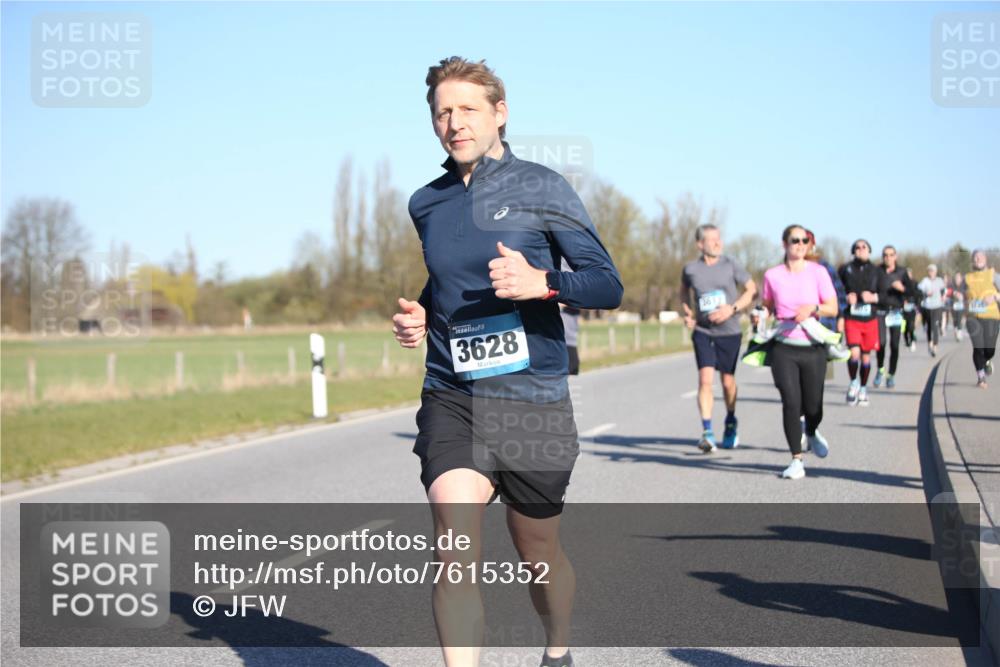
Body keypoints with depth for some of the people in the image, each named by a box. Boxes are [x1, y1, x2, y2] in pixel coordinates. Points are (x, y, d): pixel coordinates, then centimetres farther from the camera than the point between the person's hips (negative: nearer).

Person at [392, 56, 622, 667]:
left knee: (539, 552, 14)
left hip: (534, 400, -2)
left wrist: (542, 283, -24)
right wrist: (418, 315, 7)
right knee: (455, 548, -20)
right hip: (451, 401, 2)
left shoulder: (541, 188, -3)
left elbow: (609, 285, -5)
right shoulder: (426, 204, 10)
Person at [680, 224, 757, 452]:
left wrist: (732, 309, -13)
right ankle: (707, 432, -15)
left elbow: (752, 290, 1)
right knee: (705, 380, -15)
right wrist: (687, 313, 3)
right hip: (703, 332, 0)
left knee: (728, 381, 10)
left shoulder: (731, 265, -5)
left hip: (729, 332, 0)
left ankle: (731, 425, 35)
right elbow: (684, 290, 20)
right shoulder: (690, 269, -1)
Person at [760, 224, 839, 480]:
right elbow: (766, 306, 19)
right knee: (791, 402, -11)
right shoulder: (772, 275, 1)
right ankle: (796, 461, 0)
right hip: (784, 350, 0)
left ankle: (811, 433, 42)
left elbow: (833, 308, -2)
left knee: (813, 406, 4)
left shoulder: (817, 272, -1)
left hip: (813, 349, 0)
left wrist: (813, 308, -18)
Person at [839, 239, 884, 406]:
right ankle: (853, 382, 8)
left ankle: (863, 389, 25)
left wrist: (874, 298, -11)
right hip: (851, 318, -2)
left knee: (866, 355, 9)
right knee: (854, 353, -16)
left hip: (870, 319, 2)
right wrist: (846, 298, -12)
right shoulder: (845, 269, 1)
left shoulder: (876, 271, 5)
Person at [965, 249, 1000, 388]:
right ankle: (980, 377, 2)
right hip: (974, 318, 1)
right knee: (978, 347, -11)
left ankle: (987, 361, 34)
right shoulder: (968, 278, 10)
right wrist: (967, 309, 6)